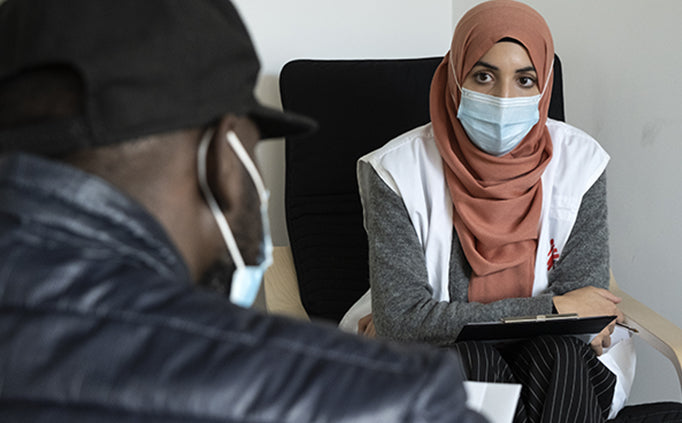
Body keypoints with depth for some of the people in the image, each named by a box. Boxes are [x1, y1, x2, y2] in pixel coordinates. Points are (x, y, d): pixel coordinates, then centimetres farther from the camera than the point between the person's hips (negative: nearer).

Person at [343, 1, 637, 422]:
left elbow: (582, 312, -11)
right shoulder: (398, 170, -14)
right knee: (468, 357, -32)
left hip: (556, 370, 2)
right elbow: (400, 321, -20)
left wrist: (435, 320, -19)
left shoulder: (578, 161, -7)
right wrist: (550, 307, -20)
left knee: (561, 351, -29)